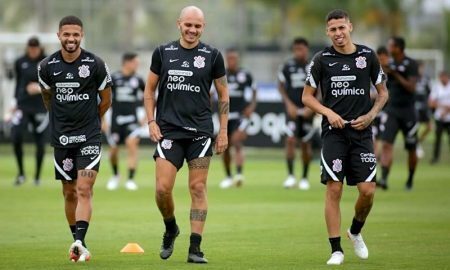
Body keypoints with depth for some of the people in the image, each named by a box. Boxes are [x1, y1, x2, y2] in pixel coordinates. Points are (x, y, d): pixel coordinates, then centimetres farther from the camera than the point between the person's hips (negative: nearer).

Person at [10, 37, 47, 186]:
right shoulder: (20, 63, 5)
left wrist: (41, 88, -17)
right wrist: (15, 102, 14)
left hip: (40, 107, -1)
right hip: (23, 106, 1)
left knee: (40, 142, 3)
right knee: (16, 137, -15)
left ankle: (37, 176, 16)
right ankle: (21, 173, 0)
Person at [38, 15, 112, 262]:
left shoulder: (95, 64, -6)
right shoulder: (47, 66, 0)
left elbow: (105, 100, 8)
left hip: (89, 138, -3)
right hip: (61, 137, 3)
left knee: (84, 190, -14)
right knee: (69, 193, 9)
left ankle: (79, 242, -24)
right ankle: (78, 243, 20)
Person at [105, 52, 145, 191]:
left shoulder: (137, 80, 2)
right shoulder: (114, 78, -4)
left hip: (131, 120, 0)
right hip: (116, 119, 0)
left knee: (132, 144, -19)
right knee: (113, 150, 7)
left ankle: (130, 180, -17)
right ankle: (115, 176, 34)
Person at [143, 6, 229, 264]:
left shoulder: (213, 56, 3)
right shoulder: (163, 53, 5)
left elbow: (223, 95, 9)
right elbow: (150, 89, 13)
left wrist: (223, 131, 4)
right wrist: (151, 122, 2)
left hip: (200, 131, 0)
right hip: (168, 130, 1)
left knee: (198, 188, -2)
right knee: (163, 188, -8)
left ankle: (195, 248, 2)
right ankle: (171, 229, 21)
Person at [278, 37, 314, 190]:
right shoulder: (287, 66, 0)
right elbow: (281, 87, 8)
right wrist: (289, 104, -4)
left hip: (308, 110, 0)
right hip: (292, 109, 0)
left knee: (306, 144, 6)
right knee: (290, 139, -15)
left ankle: (304, 178, 17)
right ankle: (290, 175, -11)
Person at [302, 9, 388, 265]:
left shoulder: (368, 56, 4)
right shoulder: (322, 59, 2)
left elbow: (383, 92, 13)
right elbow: (307, 96, 7)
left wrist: (370, 115, -3)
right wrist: (329, 113, -8)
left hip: (361, 131, 1)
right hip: (334, 131, -1)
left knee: (368, 190, -5)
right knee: (334, 189, -7)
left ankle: (356, 232, 24)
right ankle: (336, 250, -1)